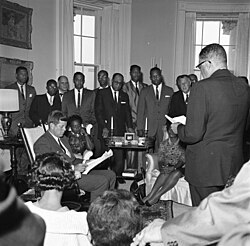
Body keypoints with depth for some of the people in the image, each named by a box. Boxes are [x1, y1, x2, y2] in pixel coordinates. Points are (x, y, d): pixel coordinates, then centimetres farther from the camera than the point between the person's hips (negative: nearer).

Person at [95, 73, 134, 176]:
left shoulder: (124, 96, 18)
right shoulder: (102, 93, 7)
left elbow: (127, 113, 17)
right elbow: (98, 112, 0)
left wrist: (129, 127, 1)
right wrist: (103, 127, -10)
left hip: (120, 132, 3)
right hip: (106, 131, -3)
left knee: (120, 158, -6)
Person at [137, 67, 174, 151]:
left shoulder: (169, 91, 12)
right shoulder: (144, 91, 11)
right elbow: (140, 111, 7)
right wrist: (140, 128, 0)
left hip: (164, 127, 0)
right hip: (149, 128, 0)